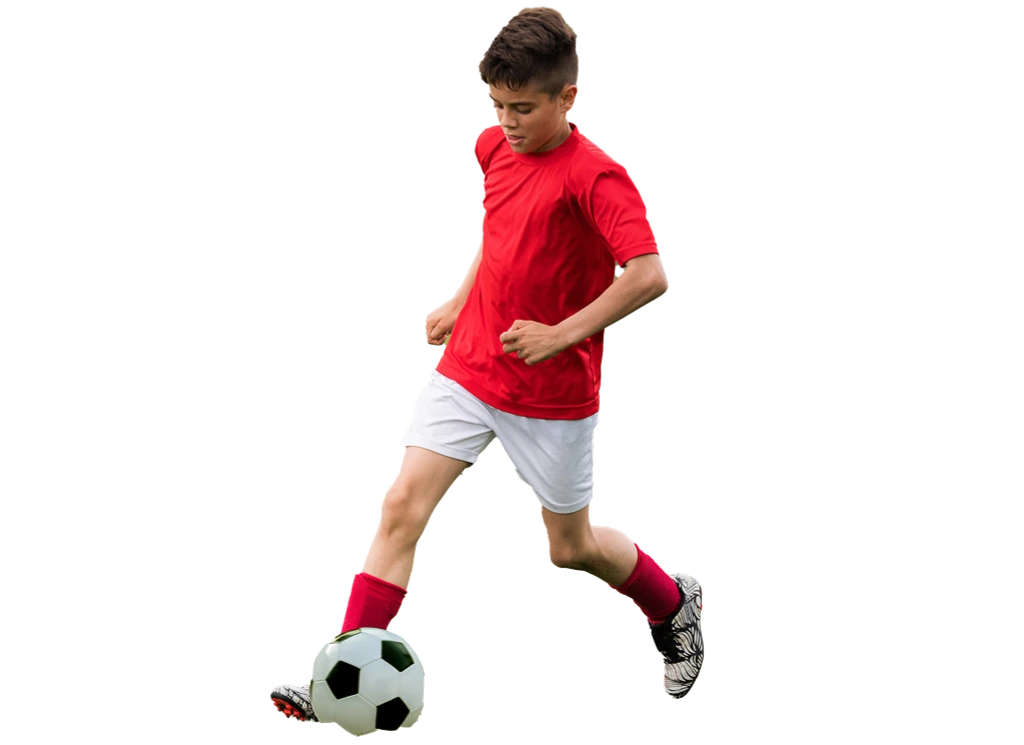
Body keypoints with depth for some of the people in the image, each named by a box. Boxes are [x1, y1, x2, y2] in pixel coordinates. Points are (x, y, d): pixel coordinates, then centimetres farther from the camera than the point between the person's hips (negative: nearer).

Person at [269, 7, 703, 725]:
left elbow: (648, 276, -29)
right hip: (468, 368, 6)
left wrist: (562, 333, -25)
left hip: (553, 390, -5)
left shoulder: (594, 175, -21)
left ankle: (678, 608, 41)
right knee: (402, 510, -7)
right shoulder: (496, 147, 2)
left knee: (572, 545, 12)